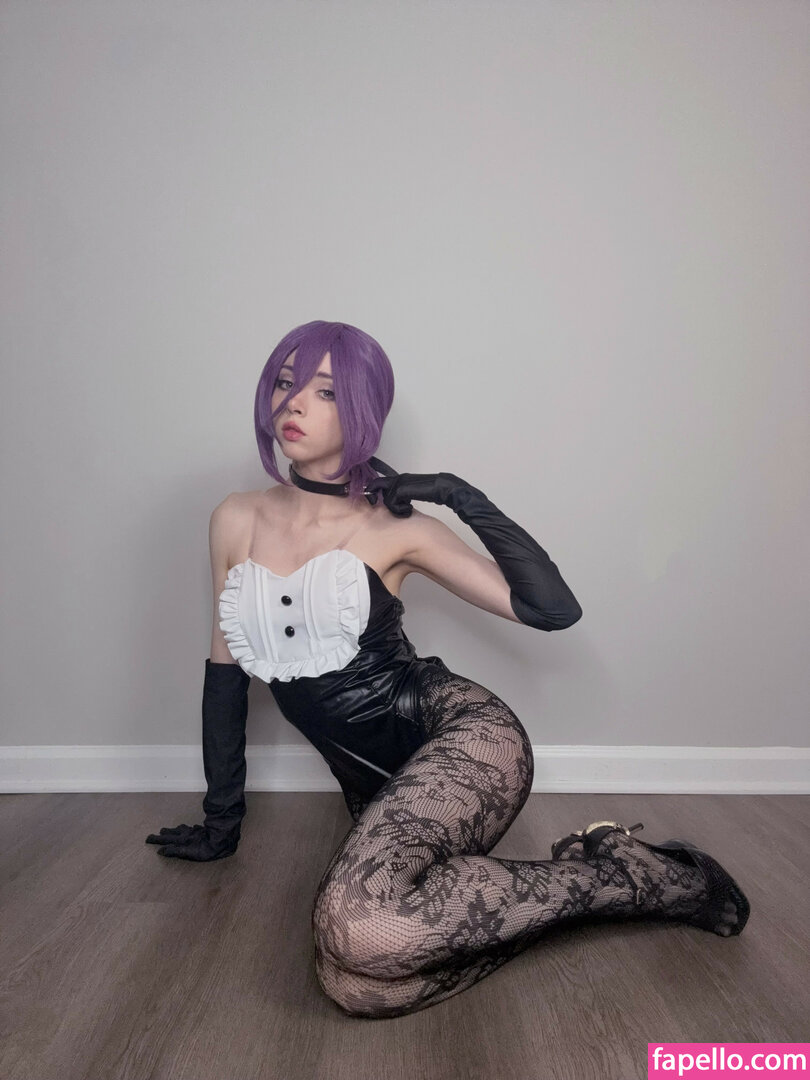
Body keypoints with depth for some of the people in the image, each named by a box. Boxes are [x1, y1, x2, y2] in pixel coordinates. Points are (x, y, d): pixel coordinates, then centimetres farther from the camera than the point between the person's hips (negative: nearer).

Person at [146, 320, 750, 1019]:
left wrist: (459, 493, -9)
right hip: (383, 792, 5)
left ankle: (622, 876, -10)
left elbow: (553, 609, -7)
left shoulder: (396, 528, -1)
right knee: (354, 985, -25)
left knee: (354, 928, -33)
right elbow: (226, 666, 16)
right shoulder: (237, 521, 10)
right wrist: (222, 819, 18)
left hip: (461, 734, -4)